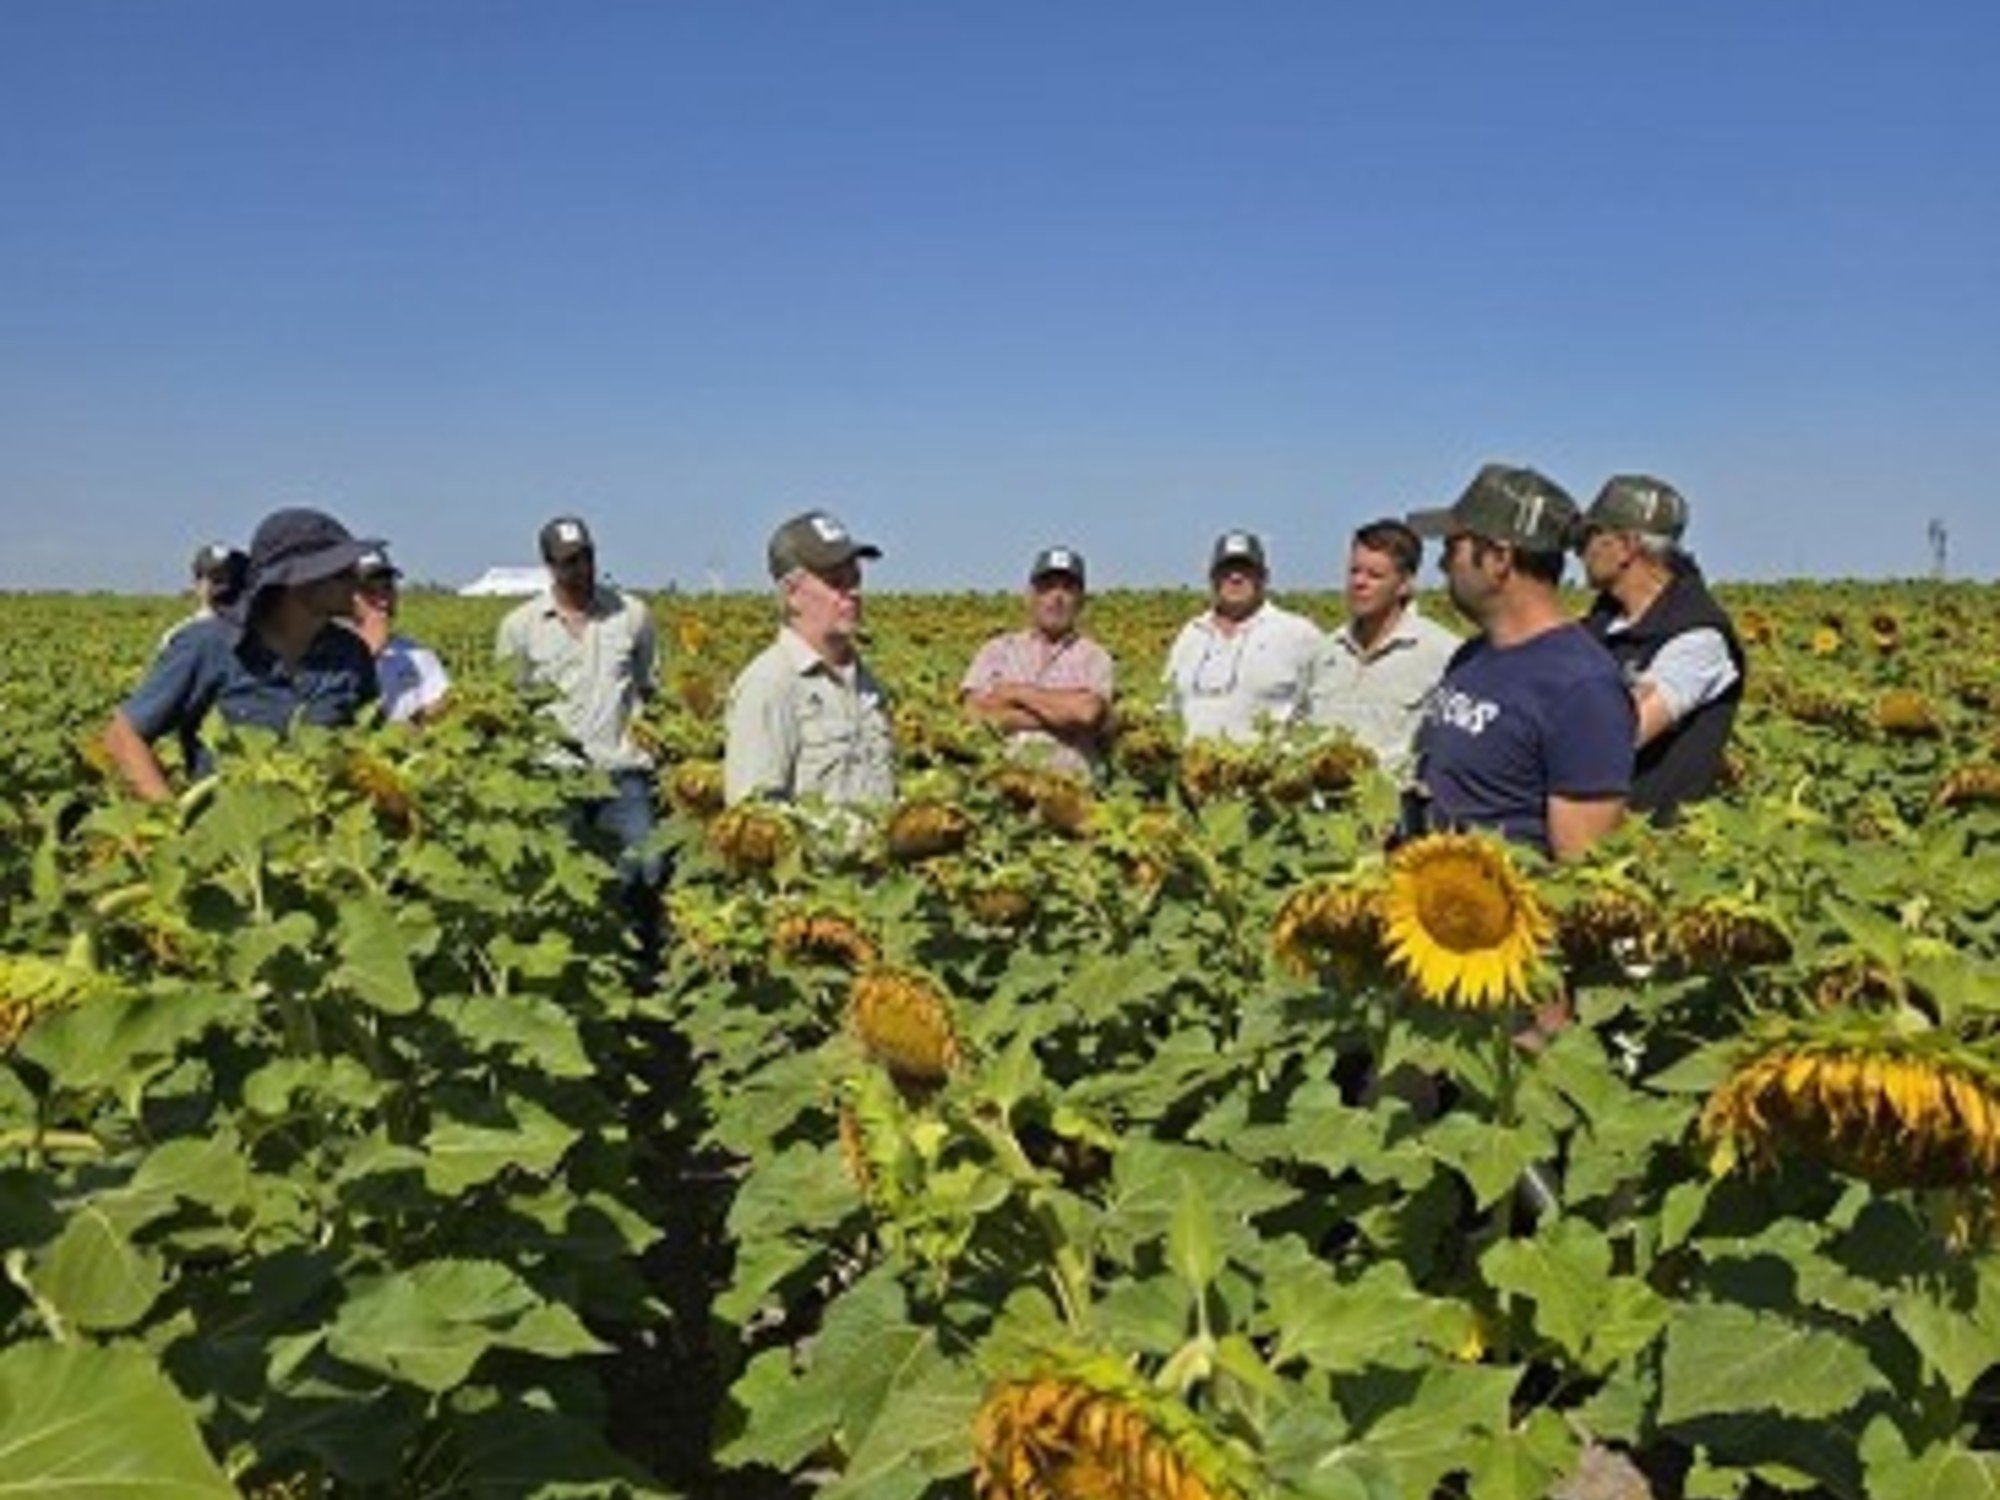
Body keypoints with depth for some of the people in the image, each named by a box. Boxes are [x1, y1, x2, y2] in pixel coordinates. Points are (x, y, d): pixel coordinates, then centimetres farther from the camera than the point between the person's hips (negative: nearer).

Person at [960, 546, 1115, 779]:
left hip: (1070, 780, -1)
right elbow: (975, 712, 0)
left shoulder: (1095, 657, 11)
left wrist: (1017, 692, 0)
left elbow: (1088, 711, -8)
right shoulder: (996, 651, 15)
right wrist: (1057, 717, -3)